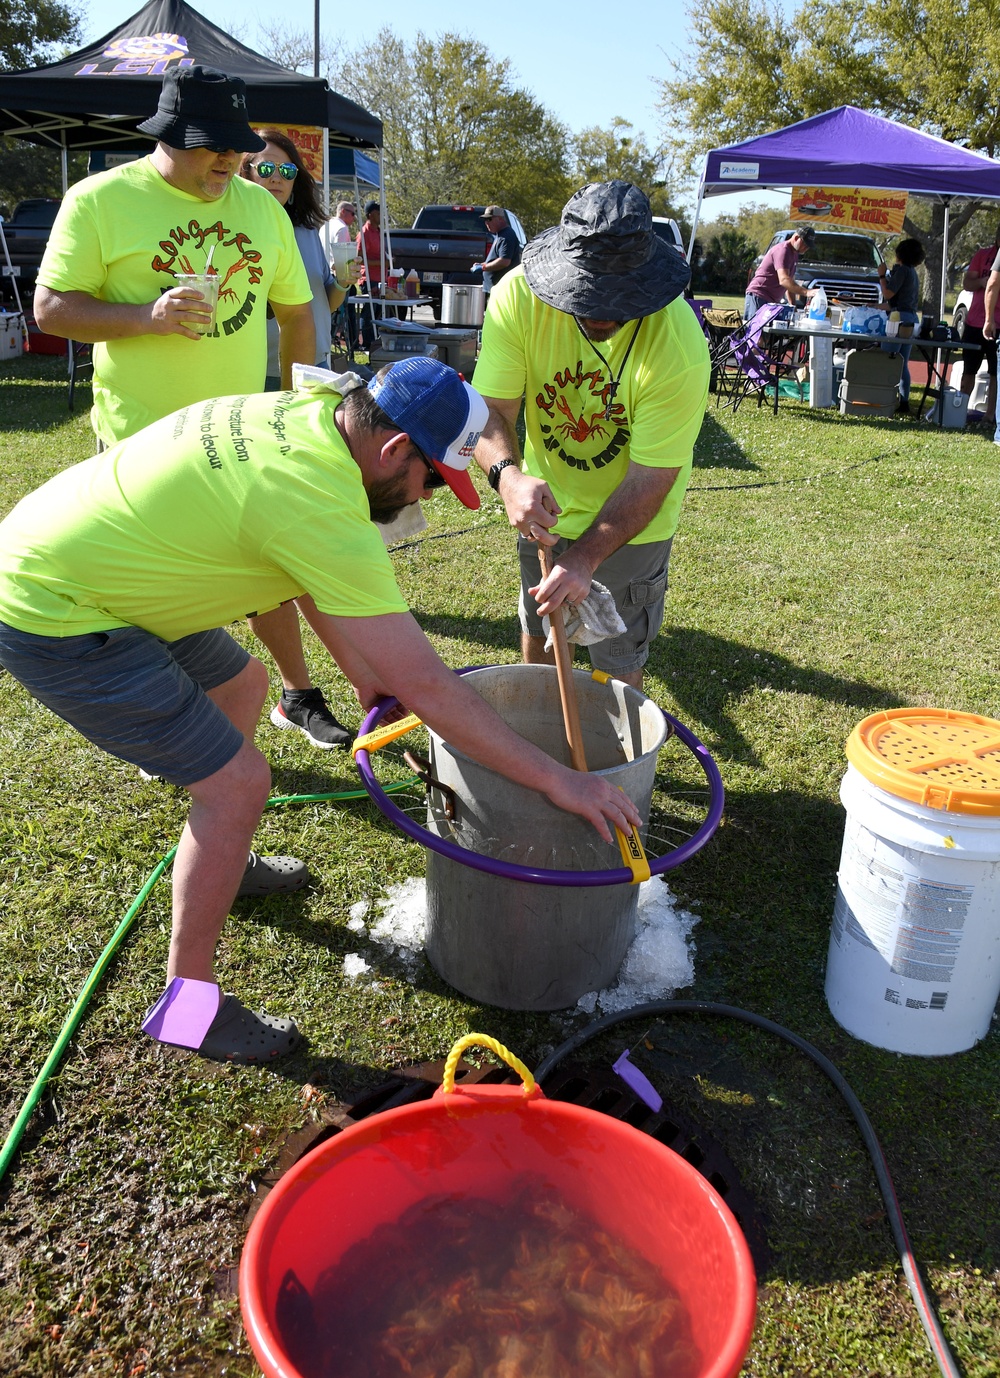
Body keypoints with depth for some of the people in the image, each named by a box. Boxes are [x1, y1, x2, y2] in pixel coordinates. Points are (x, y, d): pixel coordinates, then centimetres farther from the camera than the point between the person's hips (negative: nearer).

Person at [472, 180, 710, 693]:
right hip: (543, 504, 3)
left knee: (616, 663, 7)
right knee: (537, 632, 21)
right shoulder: (519, 295, -23)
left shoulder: (679, 347, -31)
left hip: (628, 521, -3)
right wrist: (508, 474, -44)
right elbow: (490, 408, -23)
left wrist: (586, 558, -38)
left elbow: (648, 482, -28)